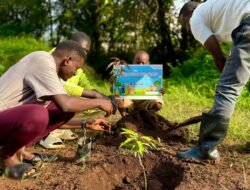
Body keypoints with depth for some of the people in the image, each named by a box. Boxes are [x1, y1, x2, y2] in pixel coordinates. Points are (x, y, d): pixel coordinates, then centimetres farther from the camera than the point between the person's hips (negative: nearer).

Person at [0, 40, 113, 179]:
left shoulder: (49, 67, 9)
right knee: (38, 114, -38)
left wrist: (87, 124, 14)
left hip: (15, 118, 9)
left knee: (67, 108, 0)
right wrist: (99, 102, -14)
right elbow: (66, 104, -30)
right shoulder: (43, 60, -19)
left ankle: (19, 147, 4)